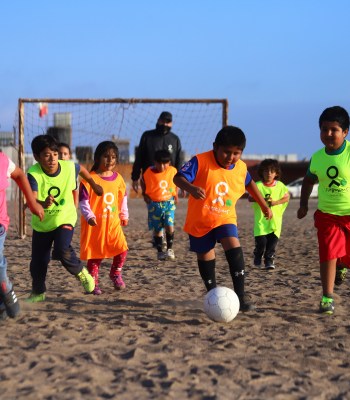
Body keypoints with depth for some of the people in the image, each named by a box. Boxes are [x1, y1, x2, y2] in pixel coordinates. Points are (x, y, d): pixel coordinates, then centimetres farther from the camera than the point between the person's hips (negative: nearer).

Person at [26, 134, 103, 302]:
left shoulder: (69, 167, -19)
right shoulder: (34, 174, -26)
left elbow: (81, 169, 6)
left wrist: (94, 185, 19)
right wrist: (43, 204, -61)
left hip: (64, 219, -1)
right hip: (41, 222, 1)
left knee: (62, 251, -24)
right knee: (38, 261, 9)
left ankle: (81, 273, 4)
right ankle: (38, 292, 33)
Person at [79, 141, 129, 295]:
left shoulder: (118, 178, 7)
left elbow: (123, 197, 19)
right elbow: (83, 201, -11)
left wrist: (124, 215, 19)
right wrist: (89, 216, -23)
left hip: (113, 222, 4)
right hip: (95, 224, -4)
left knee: (122, 248, -6)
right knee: (95, 254, 2)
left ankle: (116, 273, 20)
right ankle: (93, 282, 16)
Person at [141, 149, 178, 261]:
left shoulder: (173, 171, -7)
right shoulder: (149, 173, -12)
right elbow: (143, 182, 8)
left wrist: (175, 194, 7)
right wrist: (144, 194, 0)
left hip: (169, 202, 0)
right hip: (154, 204, 0)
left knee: (169, 225, -14)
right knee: (157, 229, 5)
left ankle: (169, 249, 3)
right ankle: (160, 251, 19)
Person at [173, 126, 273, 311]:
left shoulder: (241, 168, -4)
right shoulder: (200, 161, -19)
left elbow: (249, 184, 18)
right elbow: (178, 177, -27)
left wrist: (264, 206, 24)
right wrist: (191, 188, -48)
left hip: (225, 217, 2)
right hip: (200, 219, -2)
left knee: (233, 247, -21)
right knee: (205, 256, 8)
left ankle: (240, 294, -18)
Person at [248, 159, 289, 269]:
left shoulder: (280, 186, 3)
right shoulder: (258, 185, -4)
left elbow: (287, 198, 7)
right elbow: (250, 198, -8)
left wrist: (275, 202, -10)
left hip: (275, 220, 2)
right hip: (261, 219, -2)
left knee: (272, 241, -2)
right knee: (261, 241, -7)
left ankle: (269, 260, 14)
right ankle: (258, 257, 22)